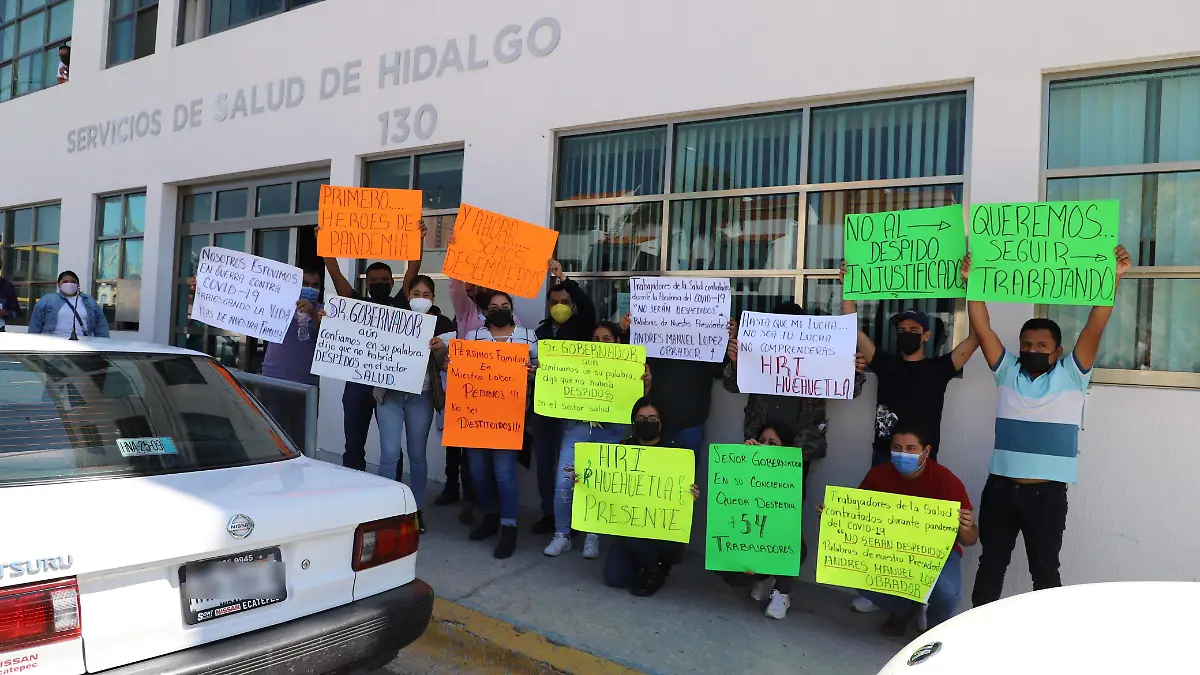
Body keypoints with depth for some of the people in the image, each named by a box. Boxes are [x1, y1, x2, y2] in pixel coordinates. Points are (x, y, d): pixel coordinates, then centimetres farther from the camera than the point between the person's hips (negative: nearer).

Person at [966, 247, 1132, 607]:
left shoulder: (1071, 375, 1)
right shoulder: (1007, 371, 6)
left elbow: (1095, 327, -8)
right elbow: (982, 329, 0)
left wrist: (1113, 278, -16)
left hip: (1047, 492, -2)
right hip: (1000, 487, 2)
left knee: (1045, 570, 9)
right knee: (990, 564, 13)